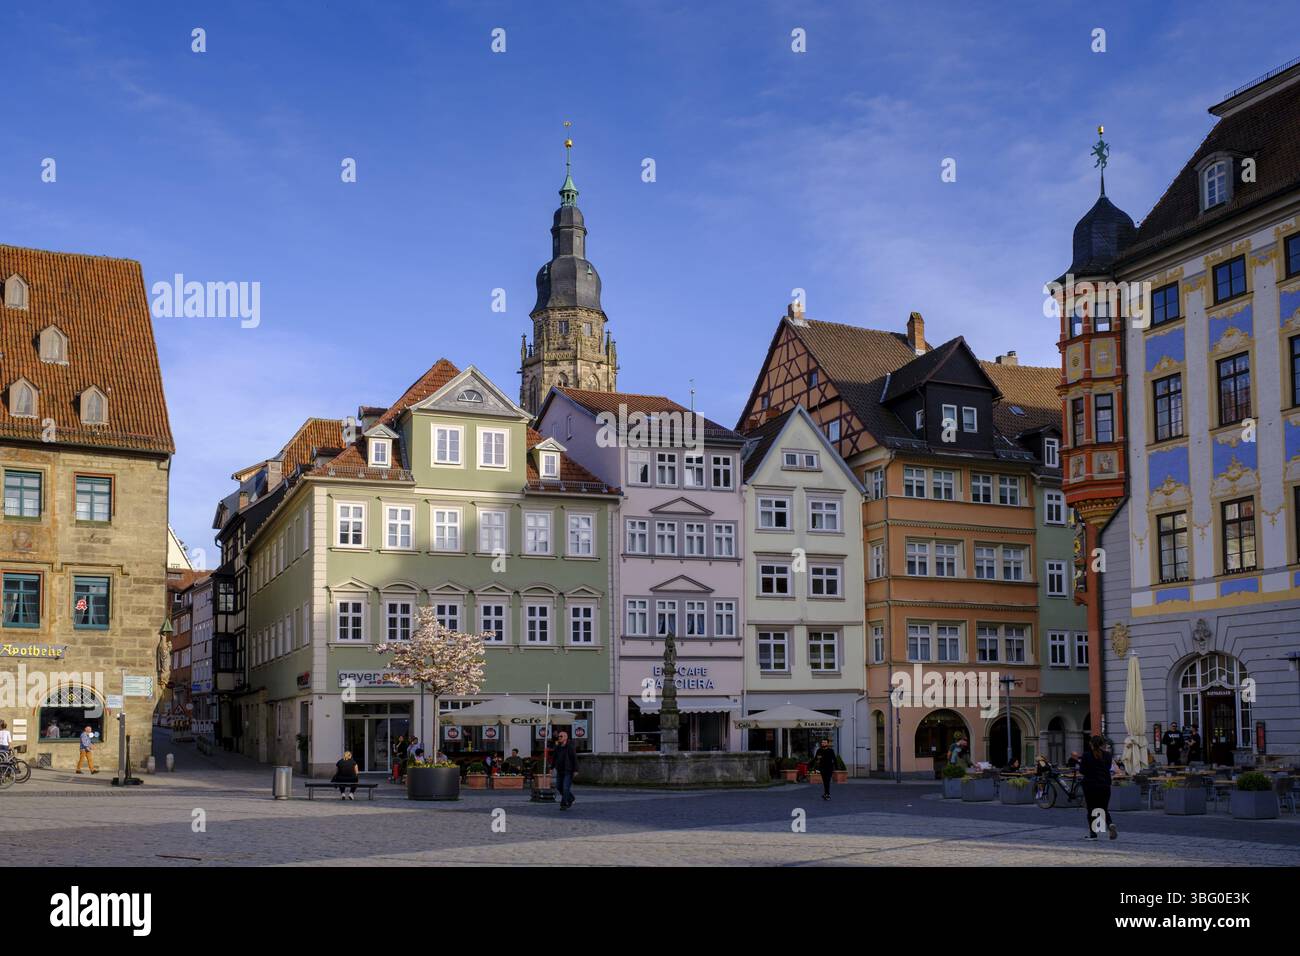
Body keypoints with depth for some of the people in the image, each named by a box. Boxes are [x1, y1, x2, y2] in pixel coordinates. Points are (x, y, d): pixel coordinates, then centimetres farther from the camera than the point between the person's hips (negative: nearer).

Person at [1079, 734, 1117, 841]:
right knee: (1104, 809, 11)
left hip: (1090, 785, -3)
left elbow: (1082, 770, -7)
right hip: (1105, 785, 3)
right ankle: (1110, 824, -18)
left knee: (1091, 810, 7)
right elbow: (1108, 768, 13)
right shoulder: (1107, 755, 1)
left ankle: (1092, 833, 5)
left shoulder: (1087, 755, -9)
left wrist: (1080, 762, 12)